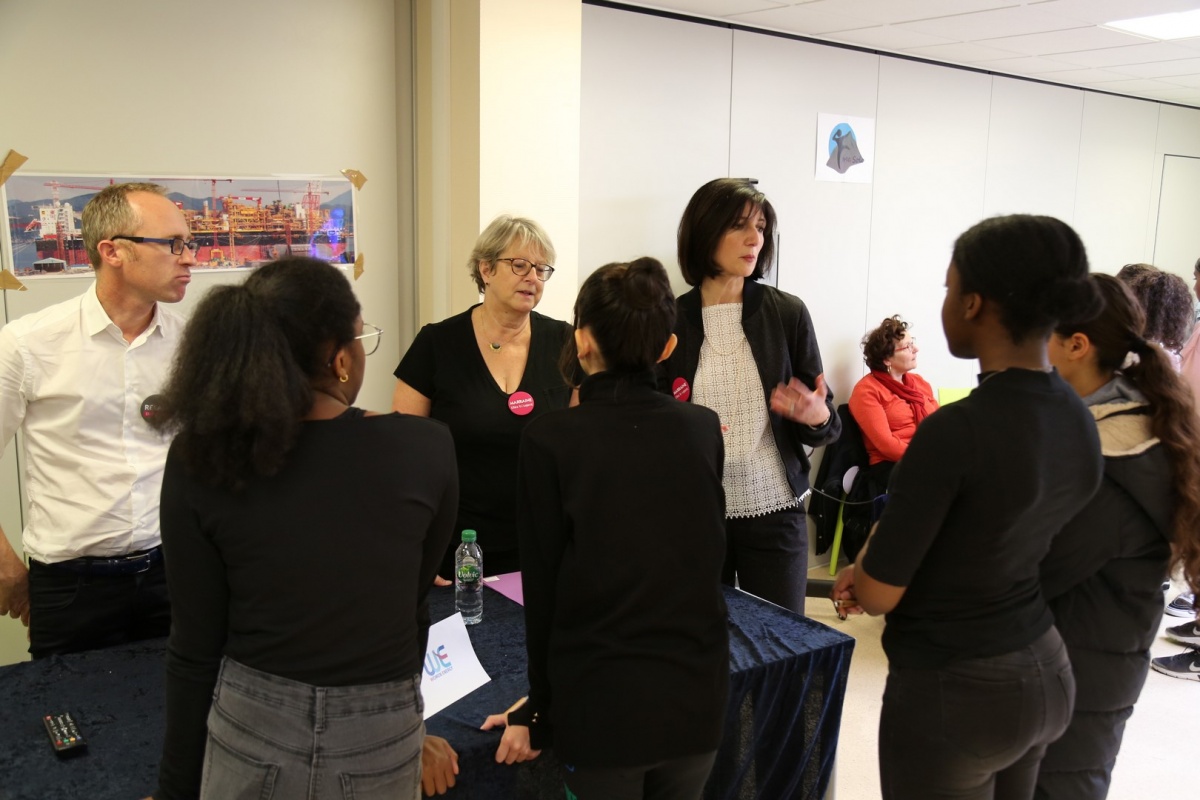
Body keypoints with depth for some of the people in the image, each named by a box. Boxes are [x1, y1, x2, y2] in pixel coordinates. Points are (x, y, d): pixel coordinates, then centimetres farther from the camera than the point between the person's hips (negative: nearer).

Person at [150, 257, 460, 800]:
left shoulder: (198, 460, -12)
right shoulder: (427, 448, -14)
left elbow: (195, 649, -7)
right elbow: (411, 604, -1)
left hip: (248, 729, 1)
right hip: (380, 740, 0)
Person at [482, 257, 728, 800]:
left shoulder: (551, 440, -14)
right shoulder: (703, 429, -3)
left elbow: (542, 585, -9)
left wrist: (539, 709, 2)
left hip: (601, 700, -3)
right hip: (697, 695, 4)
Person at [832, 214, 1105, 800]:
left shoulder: (957, 429, -26)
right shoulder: (1081, 421, -1)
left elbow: (877, 595, -18)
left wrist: (860, 571, 3)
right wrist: (878, 568, 6)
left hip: (954, 693, -7)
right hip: (1045, 674, 8)